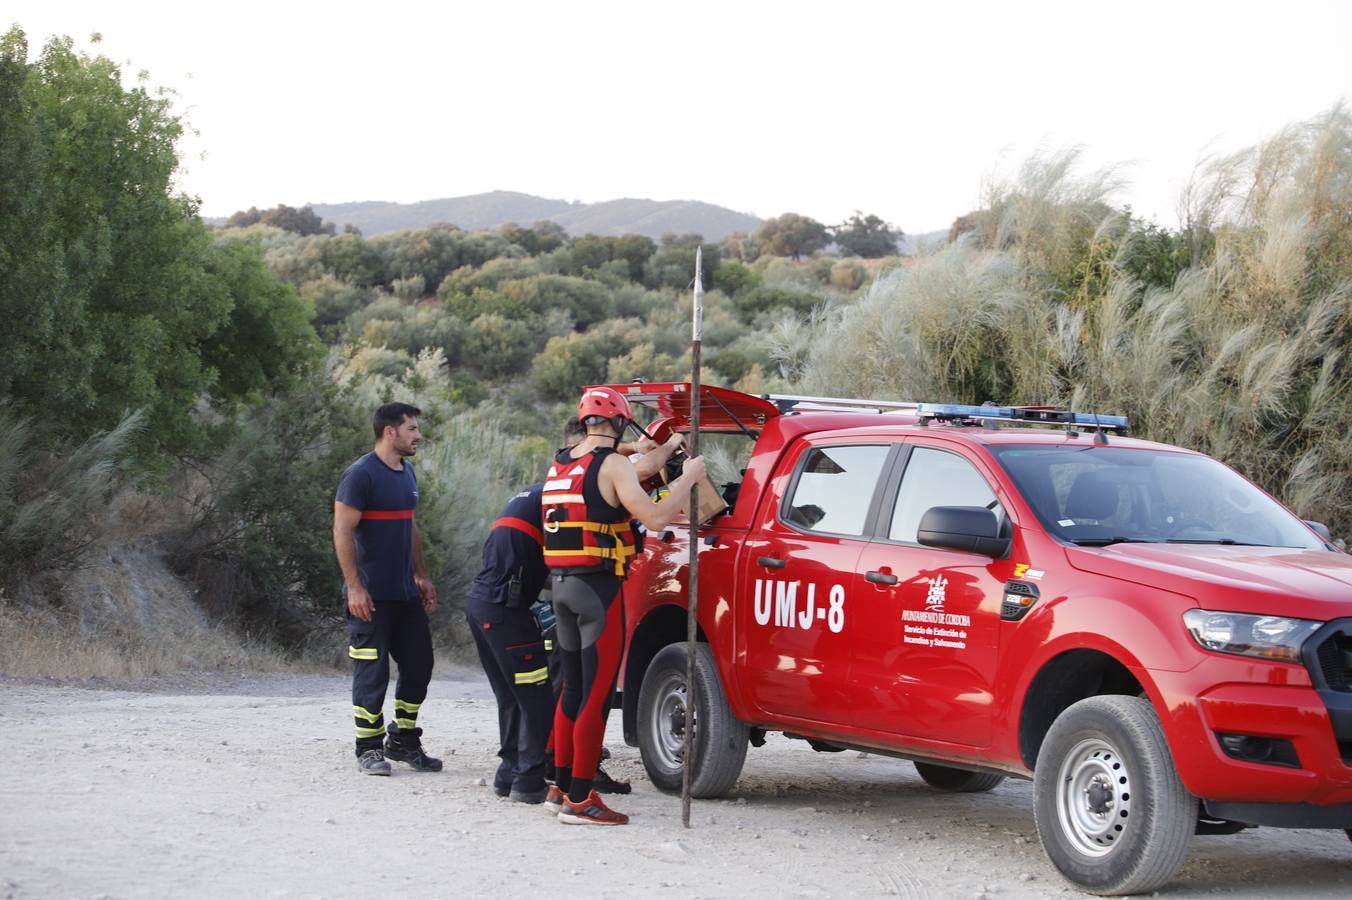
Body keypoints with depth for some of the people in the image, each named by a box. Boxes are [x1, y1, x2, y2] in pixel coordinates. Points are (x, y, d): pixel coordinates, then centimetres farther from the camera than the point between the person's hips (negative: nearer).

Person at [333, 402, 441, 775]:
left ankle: (403, 740, 21)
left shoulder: (407, 472, 14)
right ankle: (369, 748, 8)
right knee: (372, 672, -2)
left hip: (405, 593, 8)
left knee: (419, 663, 9)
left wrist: (421, 576, 20)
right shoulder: (361, 474, -12)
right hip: (371, 596, -8)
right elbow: (342, 531, -15)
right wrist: (354, 587, -19)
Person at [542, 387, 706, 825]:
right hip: (598, 588, -8)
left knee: (574, 689, 18)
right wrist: (689, 478, -7)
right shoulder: (611, 465, -12)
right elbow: (655, 518, -20)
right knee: (597, 694, -4)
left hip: (561, 585, 8)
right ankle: (579, 799, -4)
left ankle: (561, 786, 23)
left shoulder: (560, 464, 12)